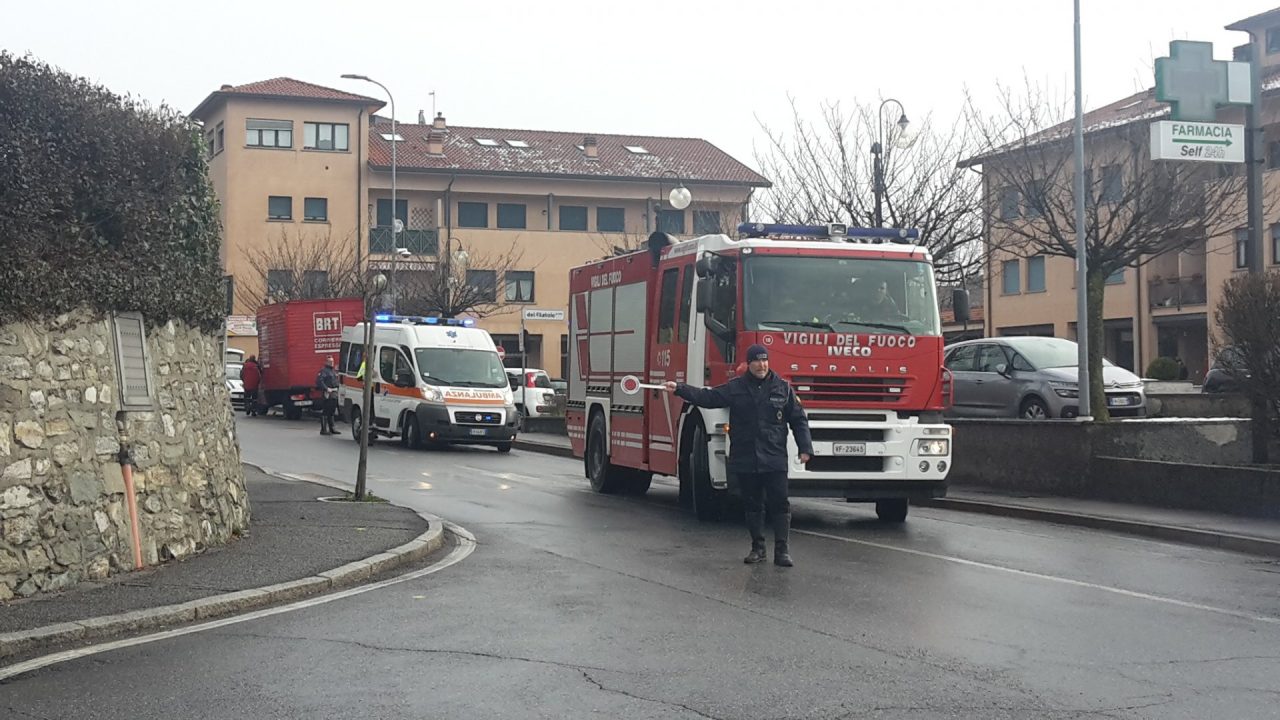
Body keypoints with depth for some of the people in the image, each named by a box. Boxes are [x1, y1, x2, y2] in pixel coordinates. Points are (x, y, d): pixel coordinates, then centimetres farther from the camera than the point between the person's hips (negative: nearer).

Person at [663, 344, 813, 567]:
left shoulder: (783, 388, 4)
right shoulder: (735, 388, 6)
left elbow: (798, 420, 7)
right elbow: (707, 397, 1)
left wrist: (805, 448, 0)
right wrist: (679, 389, -9)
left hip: (774, 460, -1)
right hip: (745, 461, 1)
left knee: (779, 504, -4)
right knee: (753, 505, 9)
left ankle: (782, 550, 1)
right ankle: (757, 547, 20)